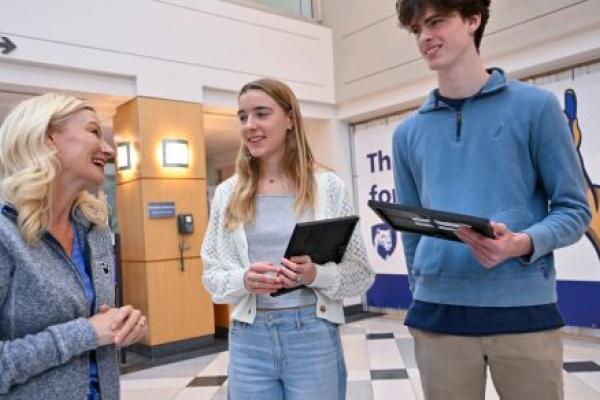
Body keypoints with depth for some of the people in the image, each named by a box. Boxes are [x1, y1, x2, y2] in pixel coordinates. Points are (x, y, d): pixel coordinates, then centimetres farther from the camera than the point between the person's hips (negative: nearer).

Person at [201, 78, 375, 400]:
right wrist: (243, 280, -14)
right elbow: (212, 273, 6)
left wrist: (316, 275, -18)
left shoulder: (328, 186, -3)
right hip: (248, 340, 2)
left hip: (313, 335, -1)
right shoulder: (227, 193, 3)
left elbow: (362, 272, 0)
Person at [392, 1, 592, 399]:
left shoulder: (535, 106, 1)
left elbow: (574, 209, 0)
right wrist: (421, 290, 11)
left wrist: (524, 243, -18)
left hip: (525, 308, -2)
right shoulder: (408, 132, 9)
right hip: (438, 314, 3)